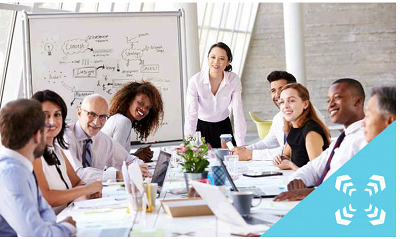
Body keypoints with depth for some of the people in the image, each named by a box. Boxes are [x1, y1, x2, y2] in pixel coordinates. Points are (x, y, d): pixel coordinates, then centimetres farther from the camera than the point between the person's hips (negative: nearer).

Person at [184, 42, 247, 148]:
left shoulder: (234, 80, -17)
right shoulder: (195, 81, -22)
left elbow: (238, 113, -19)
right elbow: (191, 115, -26)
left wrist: (241, 146, -26)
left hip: (223, 127, 2)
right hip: (201, 127, -2)